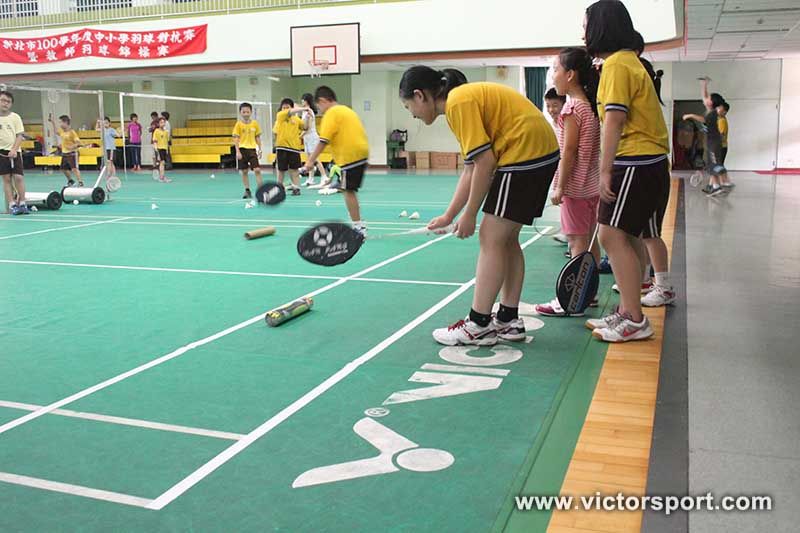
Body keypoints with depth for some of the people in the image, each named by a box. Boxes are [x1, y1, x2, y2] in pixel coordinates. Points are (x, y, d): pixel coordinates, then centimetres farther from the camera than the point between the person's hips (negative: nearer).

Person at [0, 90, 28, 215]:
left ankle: (22, 204, 3)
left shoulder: (15, 117, 1)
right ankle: (11, 205, 5)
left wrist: (14, 150, -13)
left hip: (14, 152, -1)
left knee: (18, 177, -6)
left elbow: (20, 136, -1)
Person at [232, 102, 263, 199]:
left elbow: (257, 137, 11)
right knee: (244, 171, 5)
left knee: (257, 170, -9)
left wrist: (259, 149, 7)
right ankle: (247, 190, 16)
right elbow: (236, 138, -3)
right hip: (242, 149, -1)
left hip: (252, 149, 1)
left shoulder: (255, 123, 4)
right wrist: (238, 151, -10)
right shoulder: (239, 124, -1)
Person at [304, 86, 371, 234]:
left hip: (350, 155, -9)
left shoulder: (331, 113, -7)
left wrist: (311, 160, -14)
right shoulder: (346, 110, 20)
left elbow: (323, 140, -15)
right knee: (350, 190, 15)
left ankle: (358, 227, -4)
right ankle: (359, 224, 18)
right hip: (361, 151, 9)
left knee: (348, 190, -4)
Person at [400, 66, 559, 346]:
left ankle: (478, 326, 1)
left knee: (491, 239, -5)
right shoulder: (465, 98, 15)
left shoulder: (458, 102, -14)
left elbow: (485, 162, -18)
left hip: (525, 152, -10)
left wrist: (469, 215, -10)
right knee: (506, 239, 14)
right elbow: (471, 168, 16)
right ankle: (509, 321, 21)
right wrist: (449, 215, 17)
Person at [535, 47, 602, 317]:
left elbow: (569, 152, -18)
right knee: (589, 241, 14)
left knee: (577, 242, -5)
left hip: (575, 186, -9)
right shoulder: (591, 105, 11)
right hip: (592, 184, 9)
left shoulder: (573, 108, -15)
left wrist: (560, 187, -16)